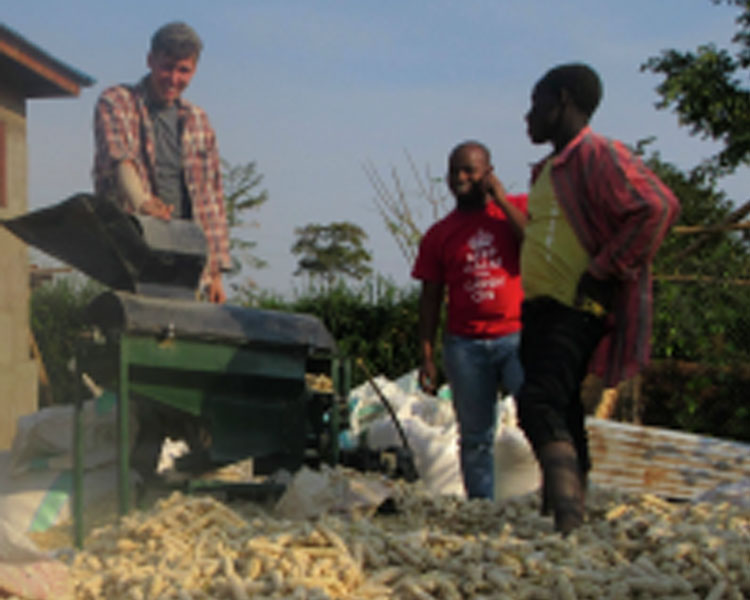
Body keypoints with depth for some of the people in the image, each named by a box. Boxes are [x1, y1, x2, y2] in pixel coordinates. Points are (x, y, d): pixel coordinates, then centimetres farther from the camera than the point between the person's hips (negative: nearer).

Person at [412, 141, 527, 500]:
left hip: (517, 336, -2)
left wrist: (500, 199, -8)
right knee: (475, 437, 4)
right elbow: (431, 297, 12)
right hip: (465, 345, 3)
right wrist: (427, 356, 5)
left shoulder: (517, 208, 8)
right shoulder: (440, 234, 13)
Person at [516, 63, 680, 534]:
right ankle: (566, 517, 19)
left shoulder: (600, 156, -13)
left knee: (539, 404, -23)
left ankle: (569, 517, -28)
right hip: (542, 308, 10)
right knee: (561, 413, 12)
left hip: (577, 310, -10)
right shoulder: (550, 169, 19)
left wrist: (603, 271, -21)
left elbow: (659, 208, -24)